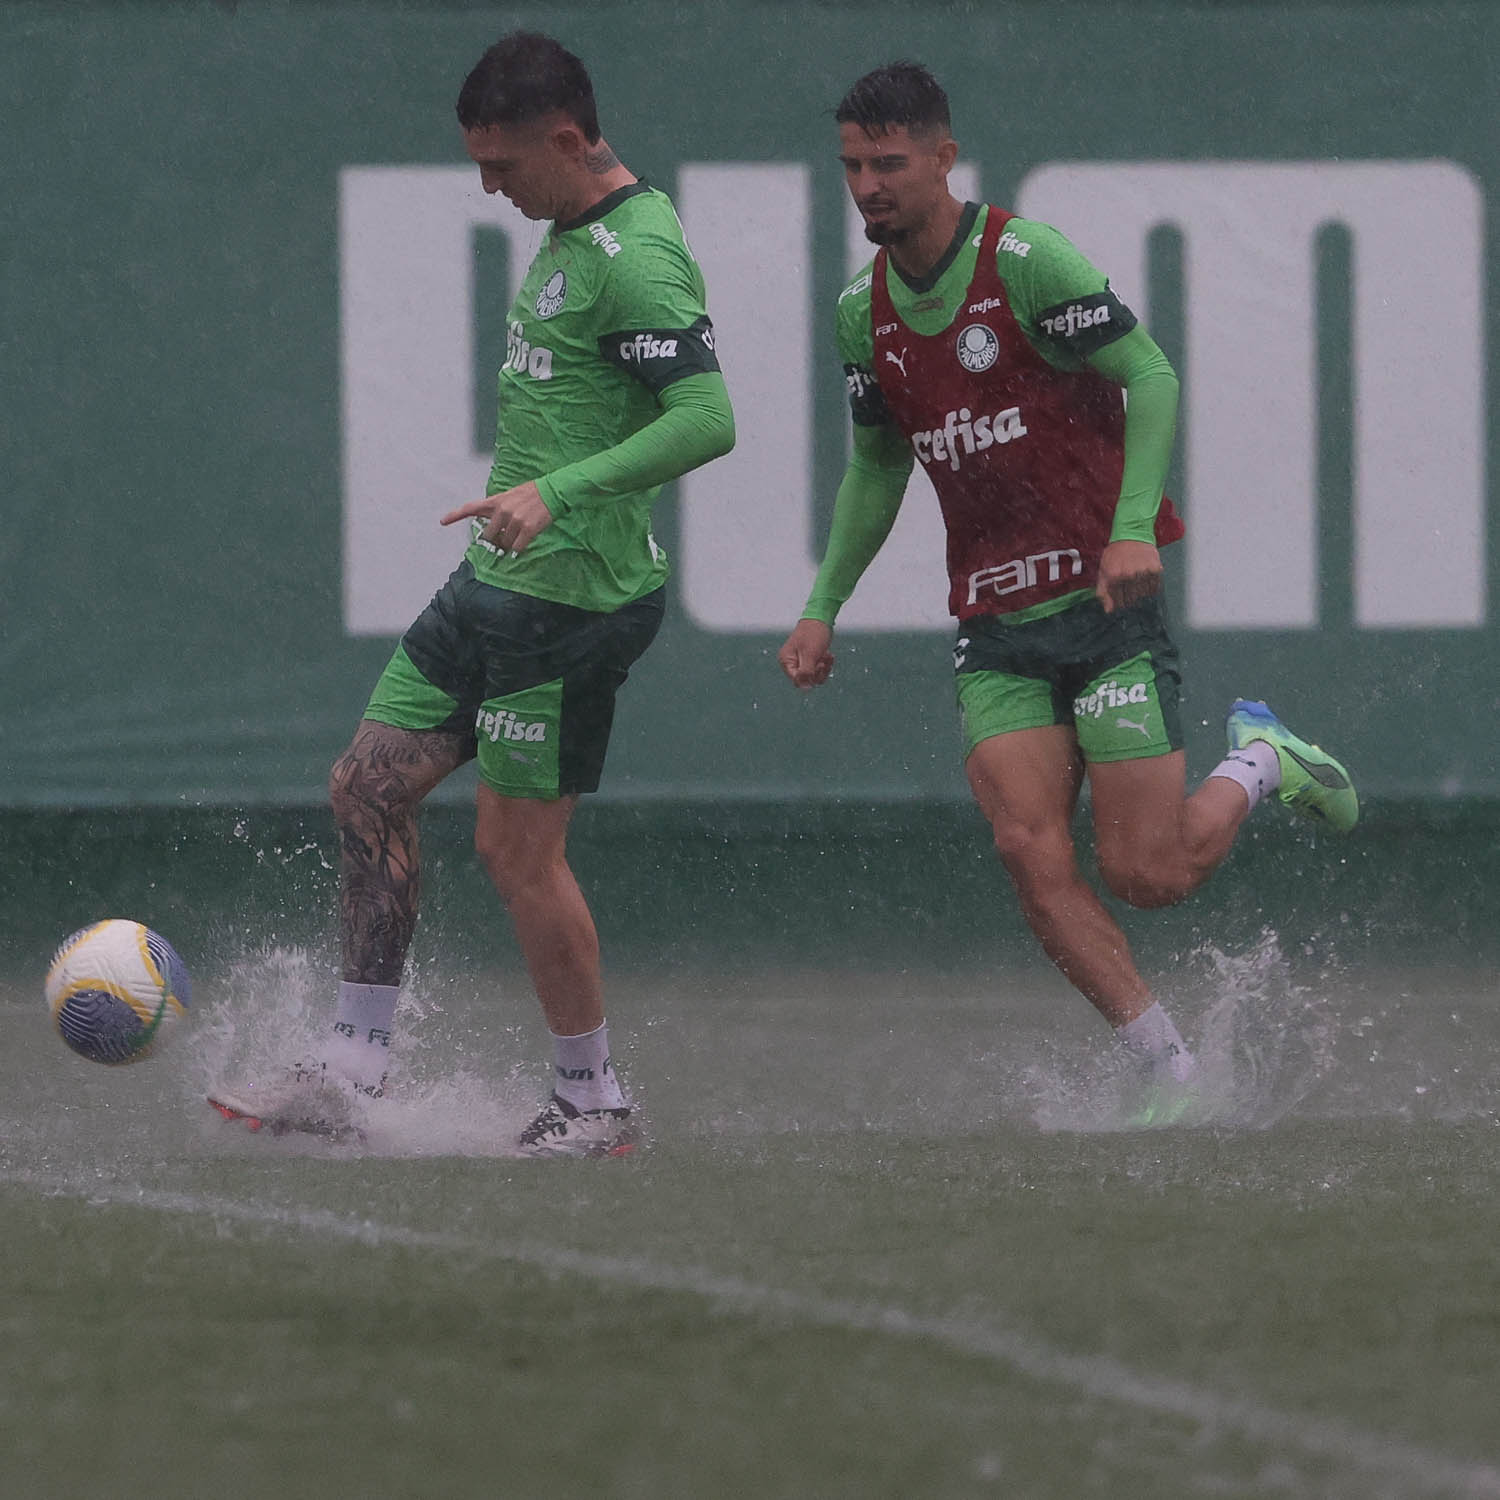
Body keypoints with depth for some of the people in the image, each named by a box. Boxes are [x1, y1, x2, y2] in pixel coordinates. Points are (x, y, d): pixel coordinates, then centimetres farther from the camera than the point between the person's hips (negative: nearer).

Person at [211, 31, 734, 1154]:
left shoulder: (637, 256, -18)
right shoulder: (570, 234, 13)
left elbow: (707, 419, -29)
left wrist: (557, 491, -35)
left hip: (569, 594, -10)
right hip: (498, 585, 10)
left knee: (518, 848, -5)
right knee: (370, 786, 9)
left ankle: (594, 1102, 10)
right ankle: (351, 1074, 13)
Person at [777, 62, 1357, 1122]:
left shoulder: (1024, 258, -12)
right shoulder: (865, 310, 9)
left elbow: (1151, 378, -12)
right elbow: (877, 469, 21)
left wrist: (1134, 528, -25)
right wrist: (823, 608, 15)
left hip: (1103, 598, -6)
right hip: (994, 626, 6)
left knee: (1146, 873, -9)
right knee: (1033, 854, -13)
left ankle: (1257, 764, 23)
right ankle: (1175, 1079, -4)